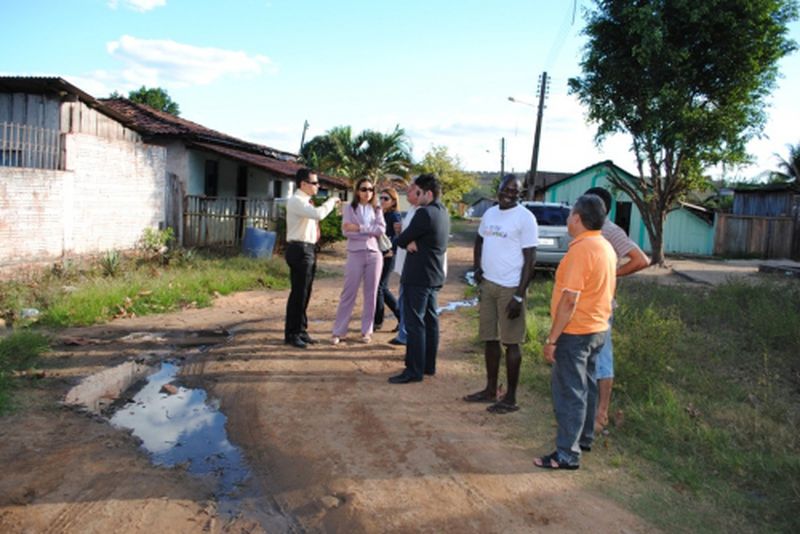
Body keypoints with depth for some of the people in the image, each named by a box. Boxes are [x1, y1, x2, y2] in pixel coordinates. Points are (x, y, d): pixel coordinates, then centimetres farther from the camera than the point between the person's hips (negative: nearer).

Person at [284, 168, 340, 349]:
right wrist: (331, 201, -14)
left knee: (305, 292, 14)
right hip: (299, 250, -10)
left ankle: (301, 330, 23)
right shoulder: (296, 200, -14)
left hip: (308, 249, 10)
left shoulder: (306, 201, 17)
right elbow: (318, 214, -28)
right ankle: (291, 334, 4)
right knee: (298, 293, -5)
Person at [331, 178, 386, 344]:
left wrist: (359, 228, -13)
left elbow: (381, 229, -4)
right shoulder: (349, 208, 4)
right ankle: (338, 331, 4)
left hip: (374, 254, 3)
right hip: (355, 254, -2)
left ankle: (367, 331, 14)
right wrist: (370, 233, -11)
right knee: (348, 293, -2)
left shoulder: (376, 209, 11)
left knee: (370, 294, 6)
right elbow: (346, 231, -8)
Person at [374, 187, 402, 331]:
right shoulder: (381, 215, 14)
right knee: (383, 288, 12)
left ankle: (377, 321, 10)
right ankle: (402, 316, 22)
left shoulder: (394, 216, -10)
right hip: (379, 255, 9)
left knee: (378, 287, -3)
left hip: (388, 256, -9)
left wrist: (393, 251, -21)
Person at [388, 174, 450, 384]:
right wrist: (412, 242, -9)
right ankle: (429, 365, 22)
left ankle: (414, 370, -2)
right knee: (430, 320, 14)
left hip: (418, 276, -9)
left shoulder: (425, 213, -19)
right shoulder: (443, 213, 11)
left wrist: (407, 241, 3)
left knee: (414, 323, -5)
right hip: (434, 275, 9)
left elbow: (401, 240, -15)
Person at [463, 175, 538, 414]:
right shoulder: (490, 213, 10)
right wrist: (477, 266, 10)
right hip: (488, 284, 7)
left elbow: (530, 259, -13)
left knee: (510, 342, 0)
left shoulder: (525, 218, -10)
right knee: (490, 339, 13)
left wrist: (519, 296, -18)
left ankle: (511, 398, 10)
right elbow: (479, 240, 27)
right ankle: (490, 390, 25)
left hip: (510, 289, -7)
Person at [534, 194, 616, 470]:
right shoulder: (606, 247, 8)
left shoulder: (581, 250, -22)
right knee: (586, 386, 20)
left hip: (575, 332, -9)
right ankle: (584, 438, 34)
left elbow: (570, 300, -25)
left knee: (569, 392, -2)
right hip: (597, 329, 9)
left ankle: (567, 454, 5)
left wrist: (552, 339, -20)